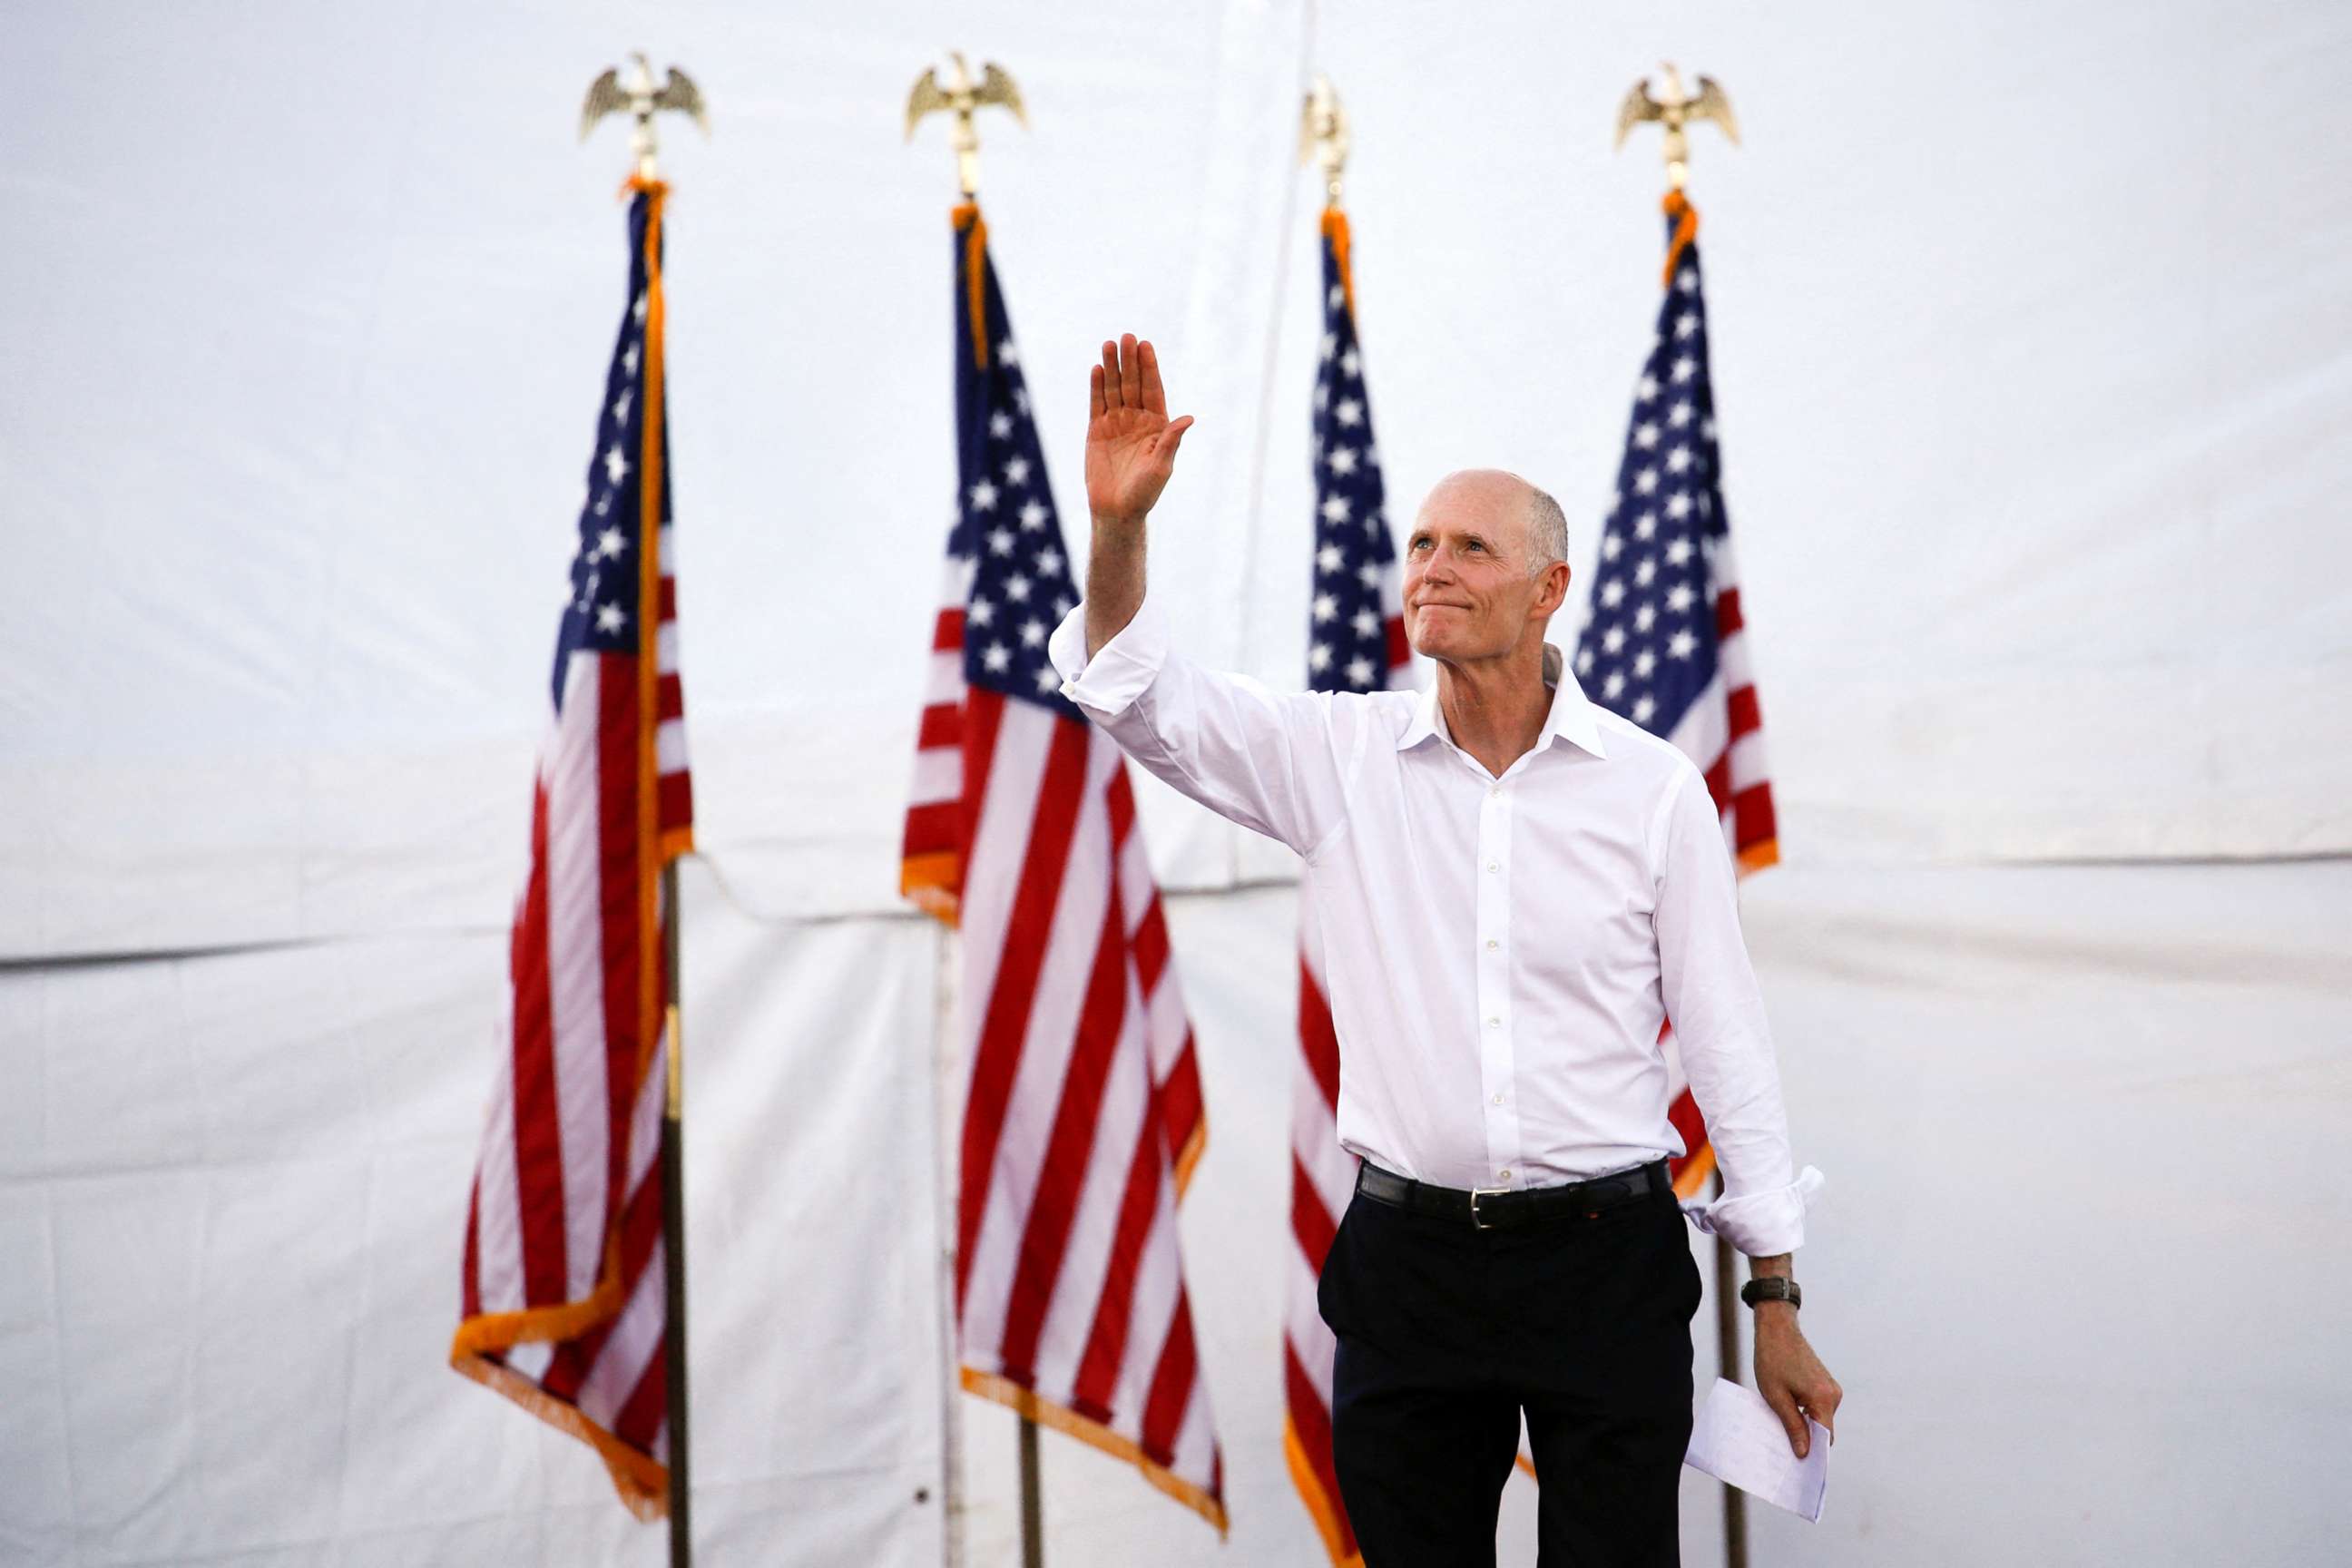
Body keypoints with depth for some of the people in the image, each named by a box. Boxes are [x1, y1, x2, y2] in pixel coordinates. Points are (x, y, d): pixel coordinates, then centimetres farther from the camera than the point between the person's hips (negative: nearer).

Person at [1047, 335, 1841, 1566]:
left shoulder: (1655, 787, -1)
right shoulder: (1343, 756, 2)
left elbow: (1726, 1041, 2)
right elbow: (1146, 702, -5)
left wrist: (1776, 1300, 2)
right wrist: (1119, 526, -23)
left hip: (1608, 1264, -1)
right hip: (1407, 1264, 2)